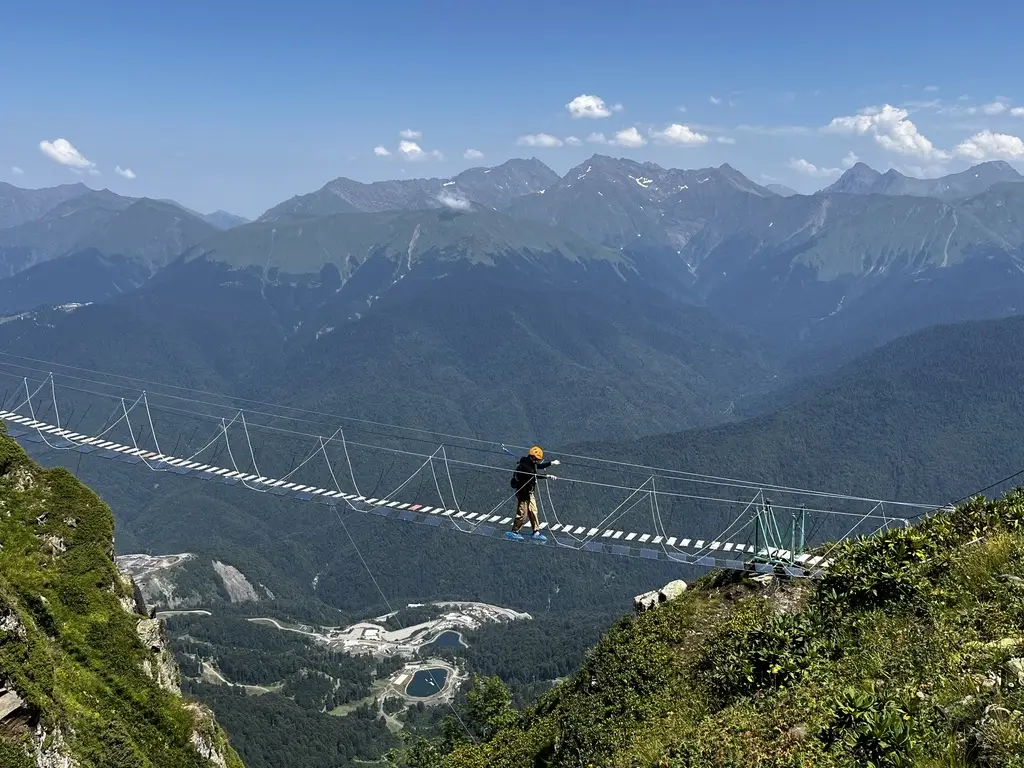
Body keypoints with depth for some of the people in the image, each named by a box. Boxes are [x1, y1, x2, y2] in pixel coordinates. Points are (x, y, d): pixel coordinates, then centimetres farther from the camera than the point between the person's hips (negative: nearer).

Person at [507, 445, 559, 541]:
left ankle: (536, 533, 17)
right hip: (523, 492, -10)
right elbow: (535, 476, -33)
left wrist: (551, 463, 21)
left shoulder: (531, 462, 2)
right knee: (522, 513, -1)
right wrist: (548, 476, -33)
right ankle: (514, 532, 14)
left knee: (533, 512, 11)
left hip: (530, 492, 10)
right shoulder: (524, 465, -26)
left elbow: (539, 466, 22)